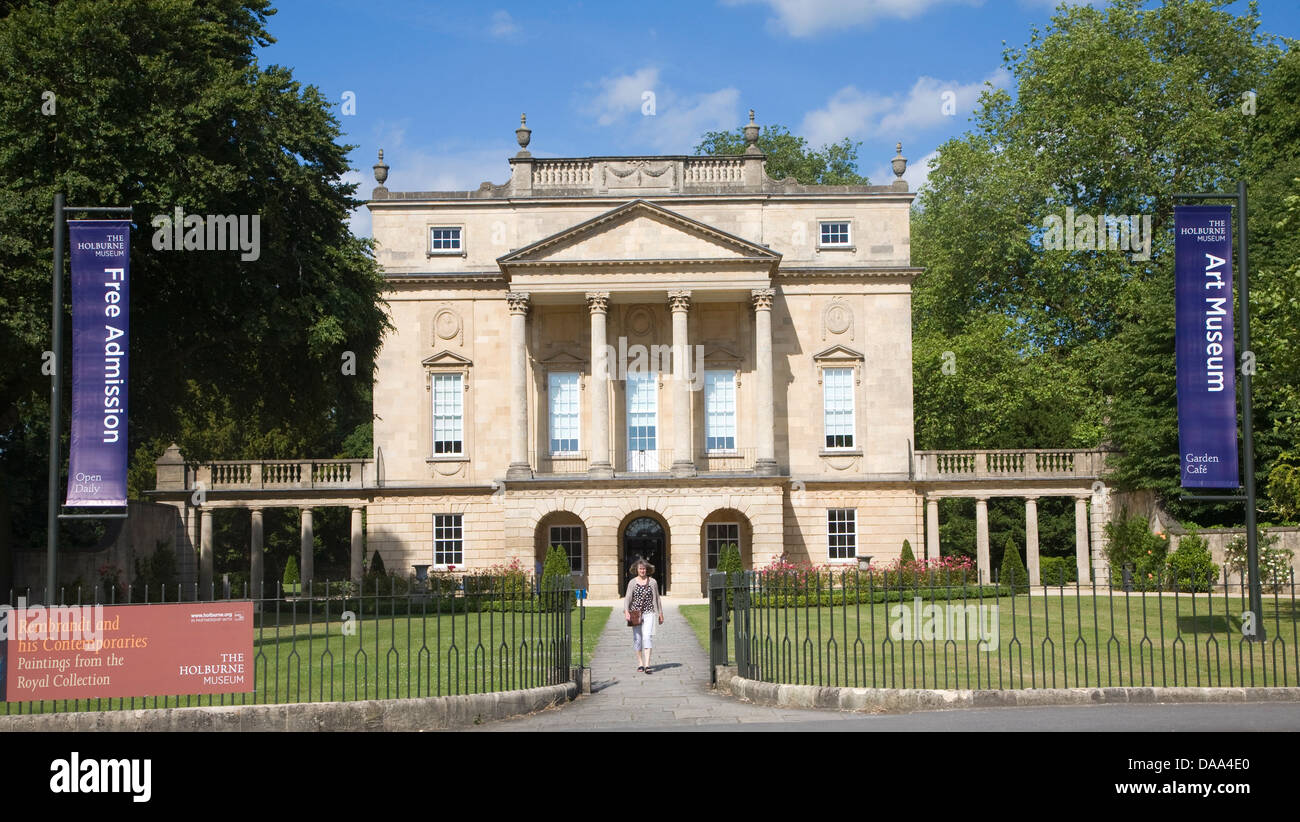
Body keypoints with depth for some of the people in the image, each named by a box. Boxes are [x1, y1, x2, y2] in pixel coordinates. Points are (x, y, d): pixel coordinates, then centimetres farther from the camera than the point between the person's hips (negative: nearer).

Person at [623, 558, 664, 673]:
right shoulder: (632, 582, 3)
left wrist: (660, 614, 16)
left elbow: (657, 599, 13)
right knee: (637, 638, 5)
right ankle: (640, 663, 19)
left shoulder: (652, 582, 6)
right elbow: (628, 597, -3)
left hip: (649, 613, -1)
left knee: (647, 636, -14)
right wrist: (626, 611, -18)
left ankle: (647, 665, -20)